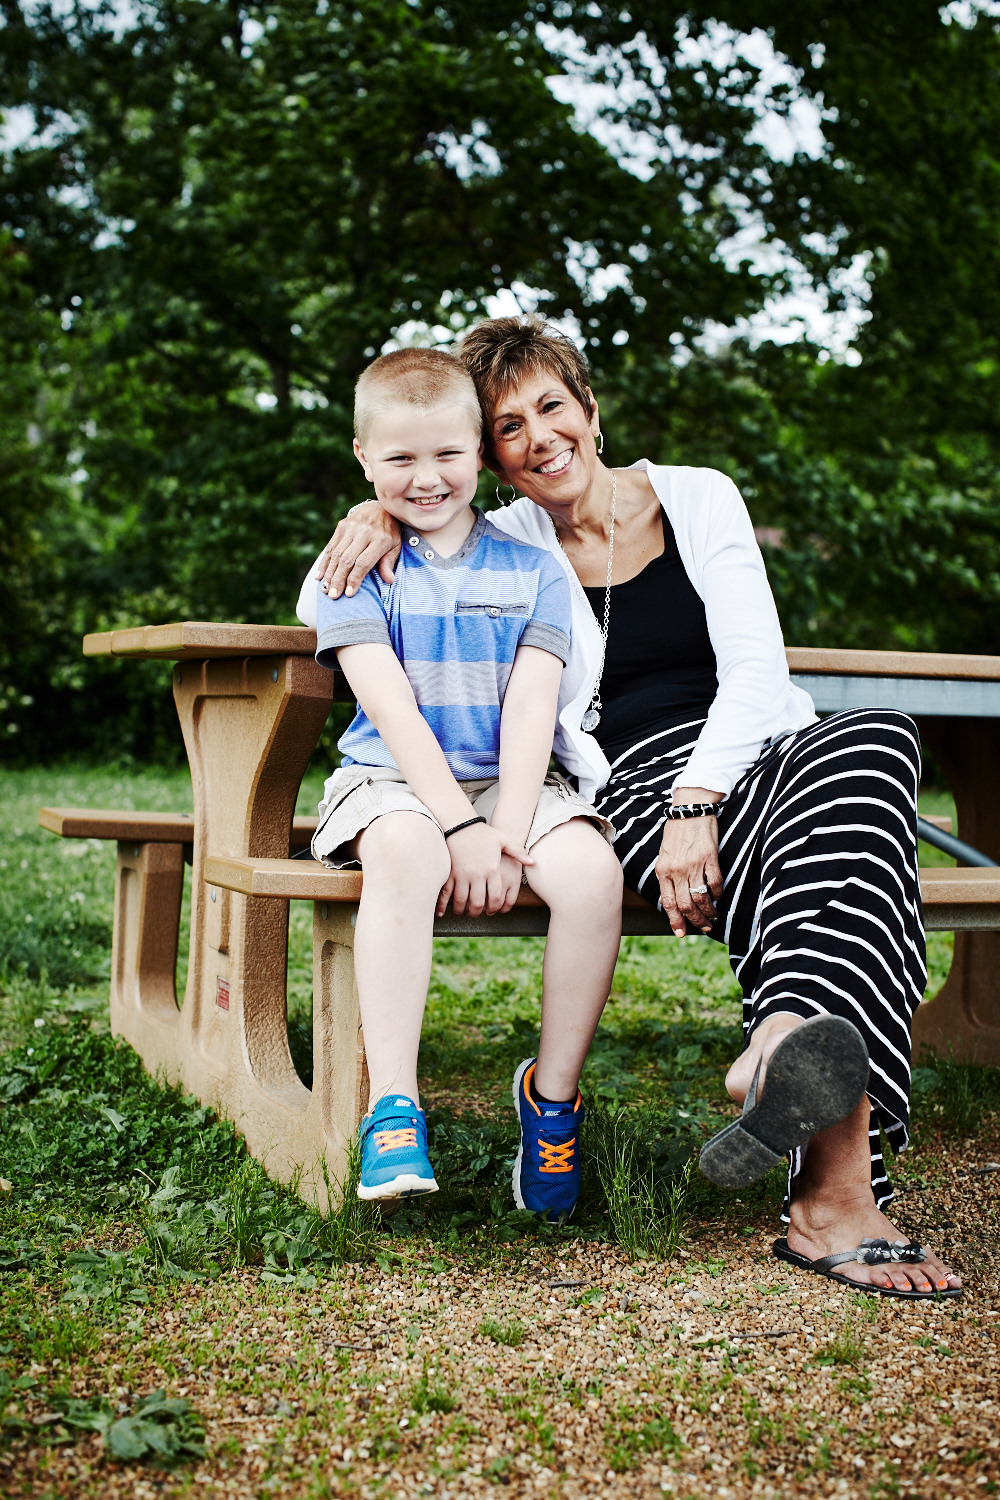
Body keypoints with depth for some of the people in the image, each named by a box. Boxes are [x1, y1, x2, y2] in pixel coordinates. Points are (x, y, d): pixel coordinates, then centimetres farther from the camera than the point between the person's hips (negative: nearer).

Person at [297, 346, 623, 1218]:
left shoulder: (532, 570, 9)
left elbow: (529, 709, -2)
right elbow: (392, 709, -8)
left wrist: (509, 830, -17)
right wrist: (460, 827, -19)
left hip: (513, 783, 2)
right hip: (397, 780, -2)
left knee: (591, 871, -28)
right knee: (403, 853, -37)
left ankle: (553, 1095, -10)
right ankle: (392, 1107, -32)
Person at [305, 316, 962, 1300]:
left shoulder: (700, 497, 10)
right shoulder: (507, 546, 13)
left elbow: (754, 670, -2)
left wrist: (696, 801, -18)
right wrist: (381, 516, -2)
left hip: (759, 754, 2)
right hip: (640, 786, -2)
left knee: (874, 739, -36)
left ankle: (782, 1041, -56)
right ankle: (835, 1190, -51)